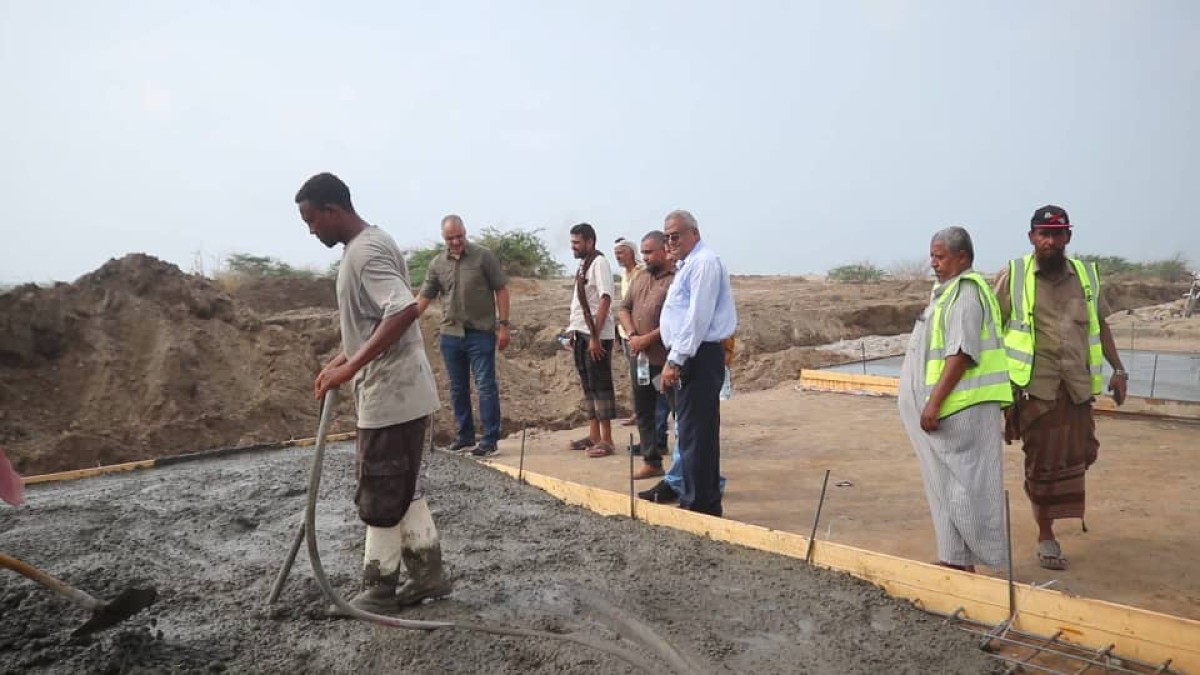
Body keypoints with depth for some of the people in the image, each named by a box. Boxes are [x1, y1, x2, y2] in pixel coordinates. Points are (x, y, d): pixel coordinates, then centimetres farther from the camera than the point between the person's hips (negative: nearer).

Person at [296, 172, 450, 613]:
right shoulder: (363, 247, 15)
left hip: (390, 396, -10)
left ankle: (379, 590, 18)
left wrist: (351, 367, -29)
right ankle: (428, 573, 26)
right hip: (395, 393, 10)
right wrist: (338, 362, 20)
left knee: (380, 495, 3)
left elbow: (404, 310, -31)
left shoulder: (367, 250, -17)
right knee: (399, 489, 17)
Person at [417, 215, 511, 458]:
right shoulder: (437, 264, 7)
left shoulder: (484, 256, -3)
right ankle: (464, 437, 23)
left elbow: (501, 290, -2)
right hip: (450, 335, 4)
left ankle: (489, 440, 2)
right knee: (458, 389, 12)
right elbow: (424, 297, 8)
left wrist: (503, 325, -8)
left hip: (481, 333, -4)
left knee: (486, 386, -3)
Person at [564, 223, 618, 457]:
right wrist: (574, 333, 15)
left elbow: (605, 300, -20)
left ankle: (606, 440, 1)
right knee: (588, 386, 13)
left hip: (596, 336, -9)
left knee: (601, 387, -4)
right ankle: (594, 436, 21)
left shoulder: (599, 263, -12)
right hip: (581, 334, 9)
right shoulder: (583, 265, 16)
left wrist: (595, 336, -22)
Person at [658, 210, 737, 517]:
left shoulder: (704, 262, -11)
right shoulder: (687, 265, 21)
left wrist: (675, 360, -20)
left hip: (698, 357, -11)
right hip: (690, 357, 11)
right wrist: (675, 359, 18)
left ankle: (699, 505, -1)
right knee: (697, 433, 15)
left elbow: (697, 317, -19)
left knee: (695, 434, -7)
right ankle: (704, 502, 25)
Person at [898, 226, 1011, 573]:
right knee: (947, 487, 14)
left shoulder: (967, 291, -12)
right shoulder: (948, 291, 18)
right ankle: (955, 559, 23)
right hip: (947, 408, 10)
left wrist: (933, 402, -23)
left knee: (966, 486, -2)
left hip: (962, 408, -10)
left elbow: (961, 353, -21)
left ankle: (967, 563, 7)